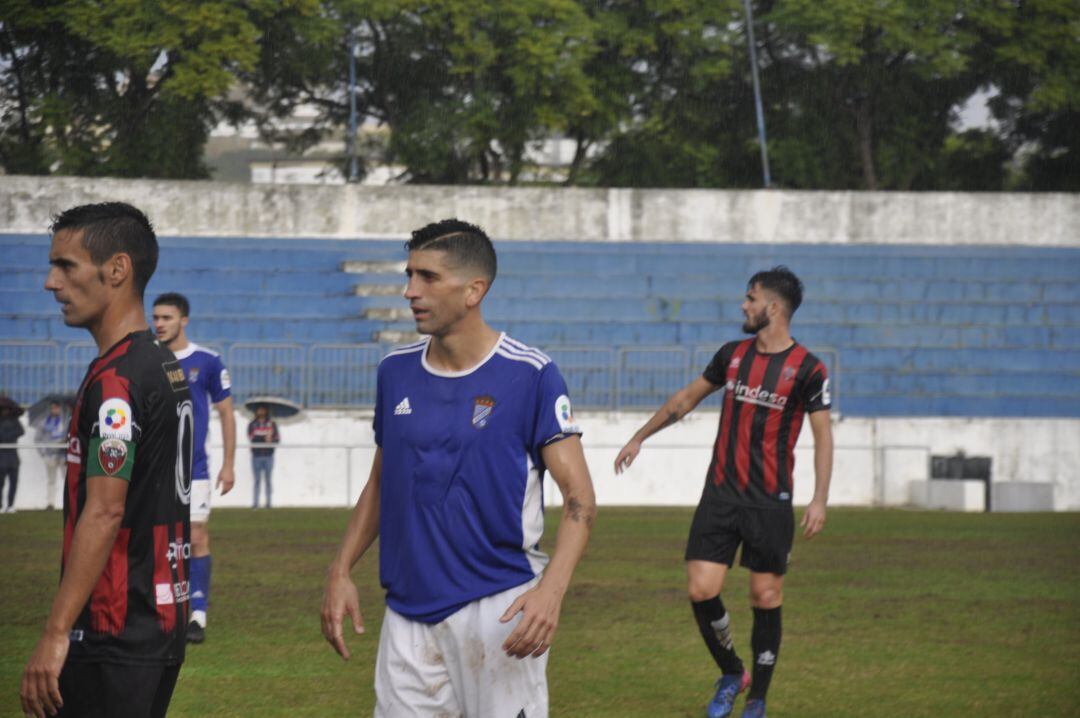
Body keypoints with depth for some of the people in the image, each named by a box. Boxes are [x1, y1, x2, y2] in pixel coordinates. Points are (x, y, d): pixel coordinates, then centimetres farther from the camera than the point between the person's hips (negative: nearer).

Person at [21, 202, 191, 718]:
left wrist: (55, 635, -22)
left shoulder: (114, 379, -15)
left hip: (113, 637, -10)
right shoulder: (166, 366, 15)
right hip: (162, 623, 10)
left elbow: (104, 513, -21)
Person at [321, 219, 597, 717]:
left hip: (499, 608, -5)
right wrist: (340, 573, 8)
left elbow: (579, 496, -10)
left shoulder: (529, 375, -8)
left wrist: (551, 589, -25)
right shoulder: (396, 371, 8)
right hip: (408, 611, 5)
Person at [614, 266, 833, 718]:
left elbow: (823, 435, -4)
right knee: (701, 590, -7)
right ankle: (731, 674, 16)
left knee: (766, 599, 1)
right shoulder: (732, 355, 9)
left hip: (770, 502, -4)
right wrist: (639, 437, 26)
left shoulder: (807, 369, -6)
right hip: (720, 492, 4)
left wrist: (820, 499, -14)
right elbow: (688, 397, 22)